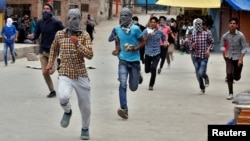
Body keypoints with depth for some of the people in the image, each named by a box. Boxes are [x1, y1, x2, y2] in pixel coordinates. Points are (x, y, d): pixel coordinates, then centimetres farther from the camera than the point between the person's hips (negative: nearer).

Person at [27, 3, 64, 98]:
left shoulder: (56, 23, -9)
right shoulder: (40, 22, 2)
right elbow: (36, 35, 4)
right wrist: (32, 37, -18)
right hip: (42, 50, 4)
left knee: (50, 71, -12)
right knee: (45, 73, 0)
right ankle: (52, 91, 16)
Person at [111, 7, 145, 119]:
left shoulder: (135, 29, -9)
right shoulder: (117, 29, 5)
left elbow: (143, 42, 0)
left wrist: (135, 48, -17)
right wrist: (118, 50, 9)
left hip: (134, 60, -2)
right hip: (123, 60, 2)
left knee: (133, 88, 8)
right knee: (123, 85, -15)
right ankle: (124, 109, -16)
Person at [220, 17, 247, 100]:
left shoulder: (240, 35, -12)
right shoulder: (225, 36, -5)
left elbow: (244, 48, -9)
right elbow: (222, 46, 13)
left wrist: (241, 59, -17)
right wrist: (224, 53, 2)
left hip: (238, 58, -1)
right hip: (229, 58, 1)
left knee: (236, 77, 7)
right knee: (229, 74, -17)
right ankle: (231, 94, -7)